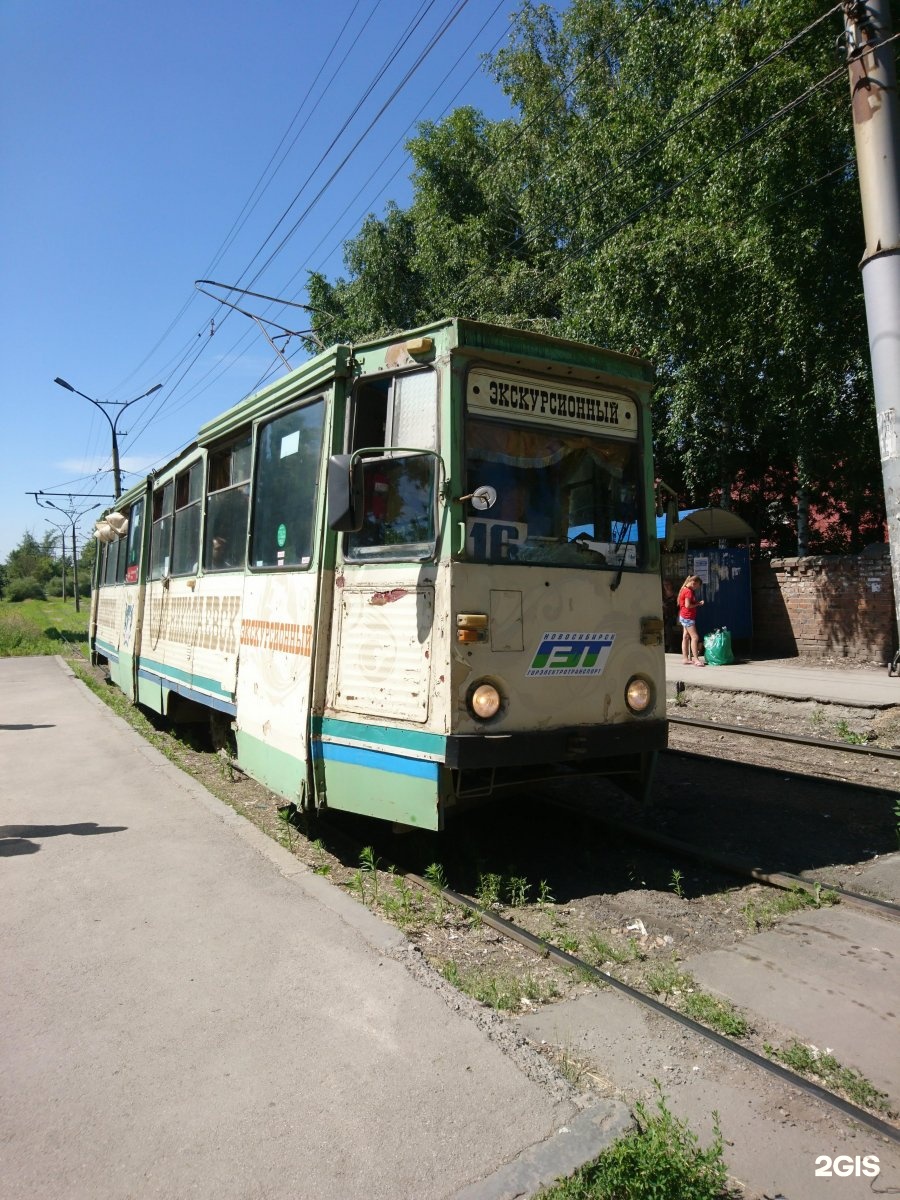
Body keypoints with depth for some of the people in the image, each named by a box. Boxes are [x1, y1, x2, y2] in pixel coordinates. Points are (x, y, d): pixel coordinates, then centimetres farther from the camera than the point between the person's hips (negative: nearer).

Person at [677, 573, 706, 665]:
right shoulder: (688, 591, -16)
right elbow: (687, 605, -21)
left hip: (685, 617, 11)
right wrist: (698, 604, -11)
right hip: (688, 617, -11)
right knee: (695, 637, -12)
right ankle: (696, 659, -13)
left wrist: (698, 603, 8)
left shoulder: (685, 590, 14)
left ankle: (685, 658, 14)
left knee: (686, 637, 11)